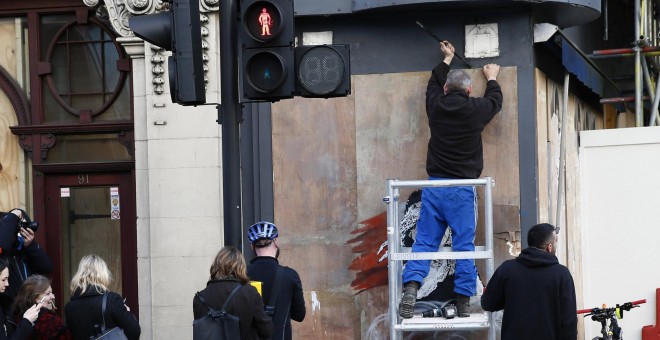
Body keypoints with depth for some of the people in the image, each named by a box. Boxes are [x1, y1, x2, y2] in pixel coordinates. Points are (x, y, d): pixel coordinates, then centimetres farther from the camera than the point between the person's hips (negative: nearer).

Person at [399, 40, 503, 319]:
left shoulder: (436, 107, 5)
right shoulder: (474, 109, -2)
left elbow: (434, 86, 29)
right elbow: (495, 101, 22)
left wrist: (447, 60, 45)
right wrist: (491, 78, 42)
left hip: (434, 186, 2)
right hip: (462, 190, -2)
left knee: (425, 241, 1)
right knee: (464, 244, 1)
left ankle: (411, 285, -18)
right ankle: (463, 303, 0)